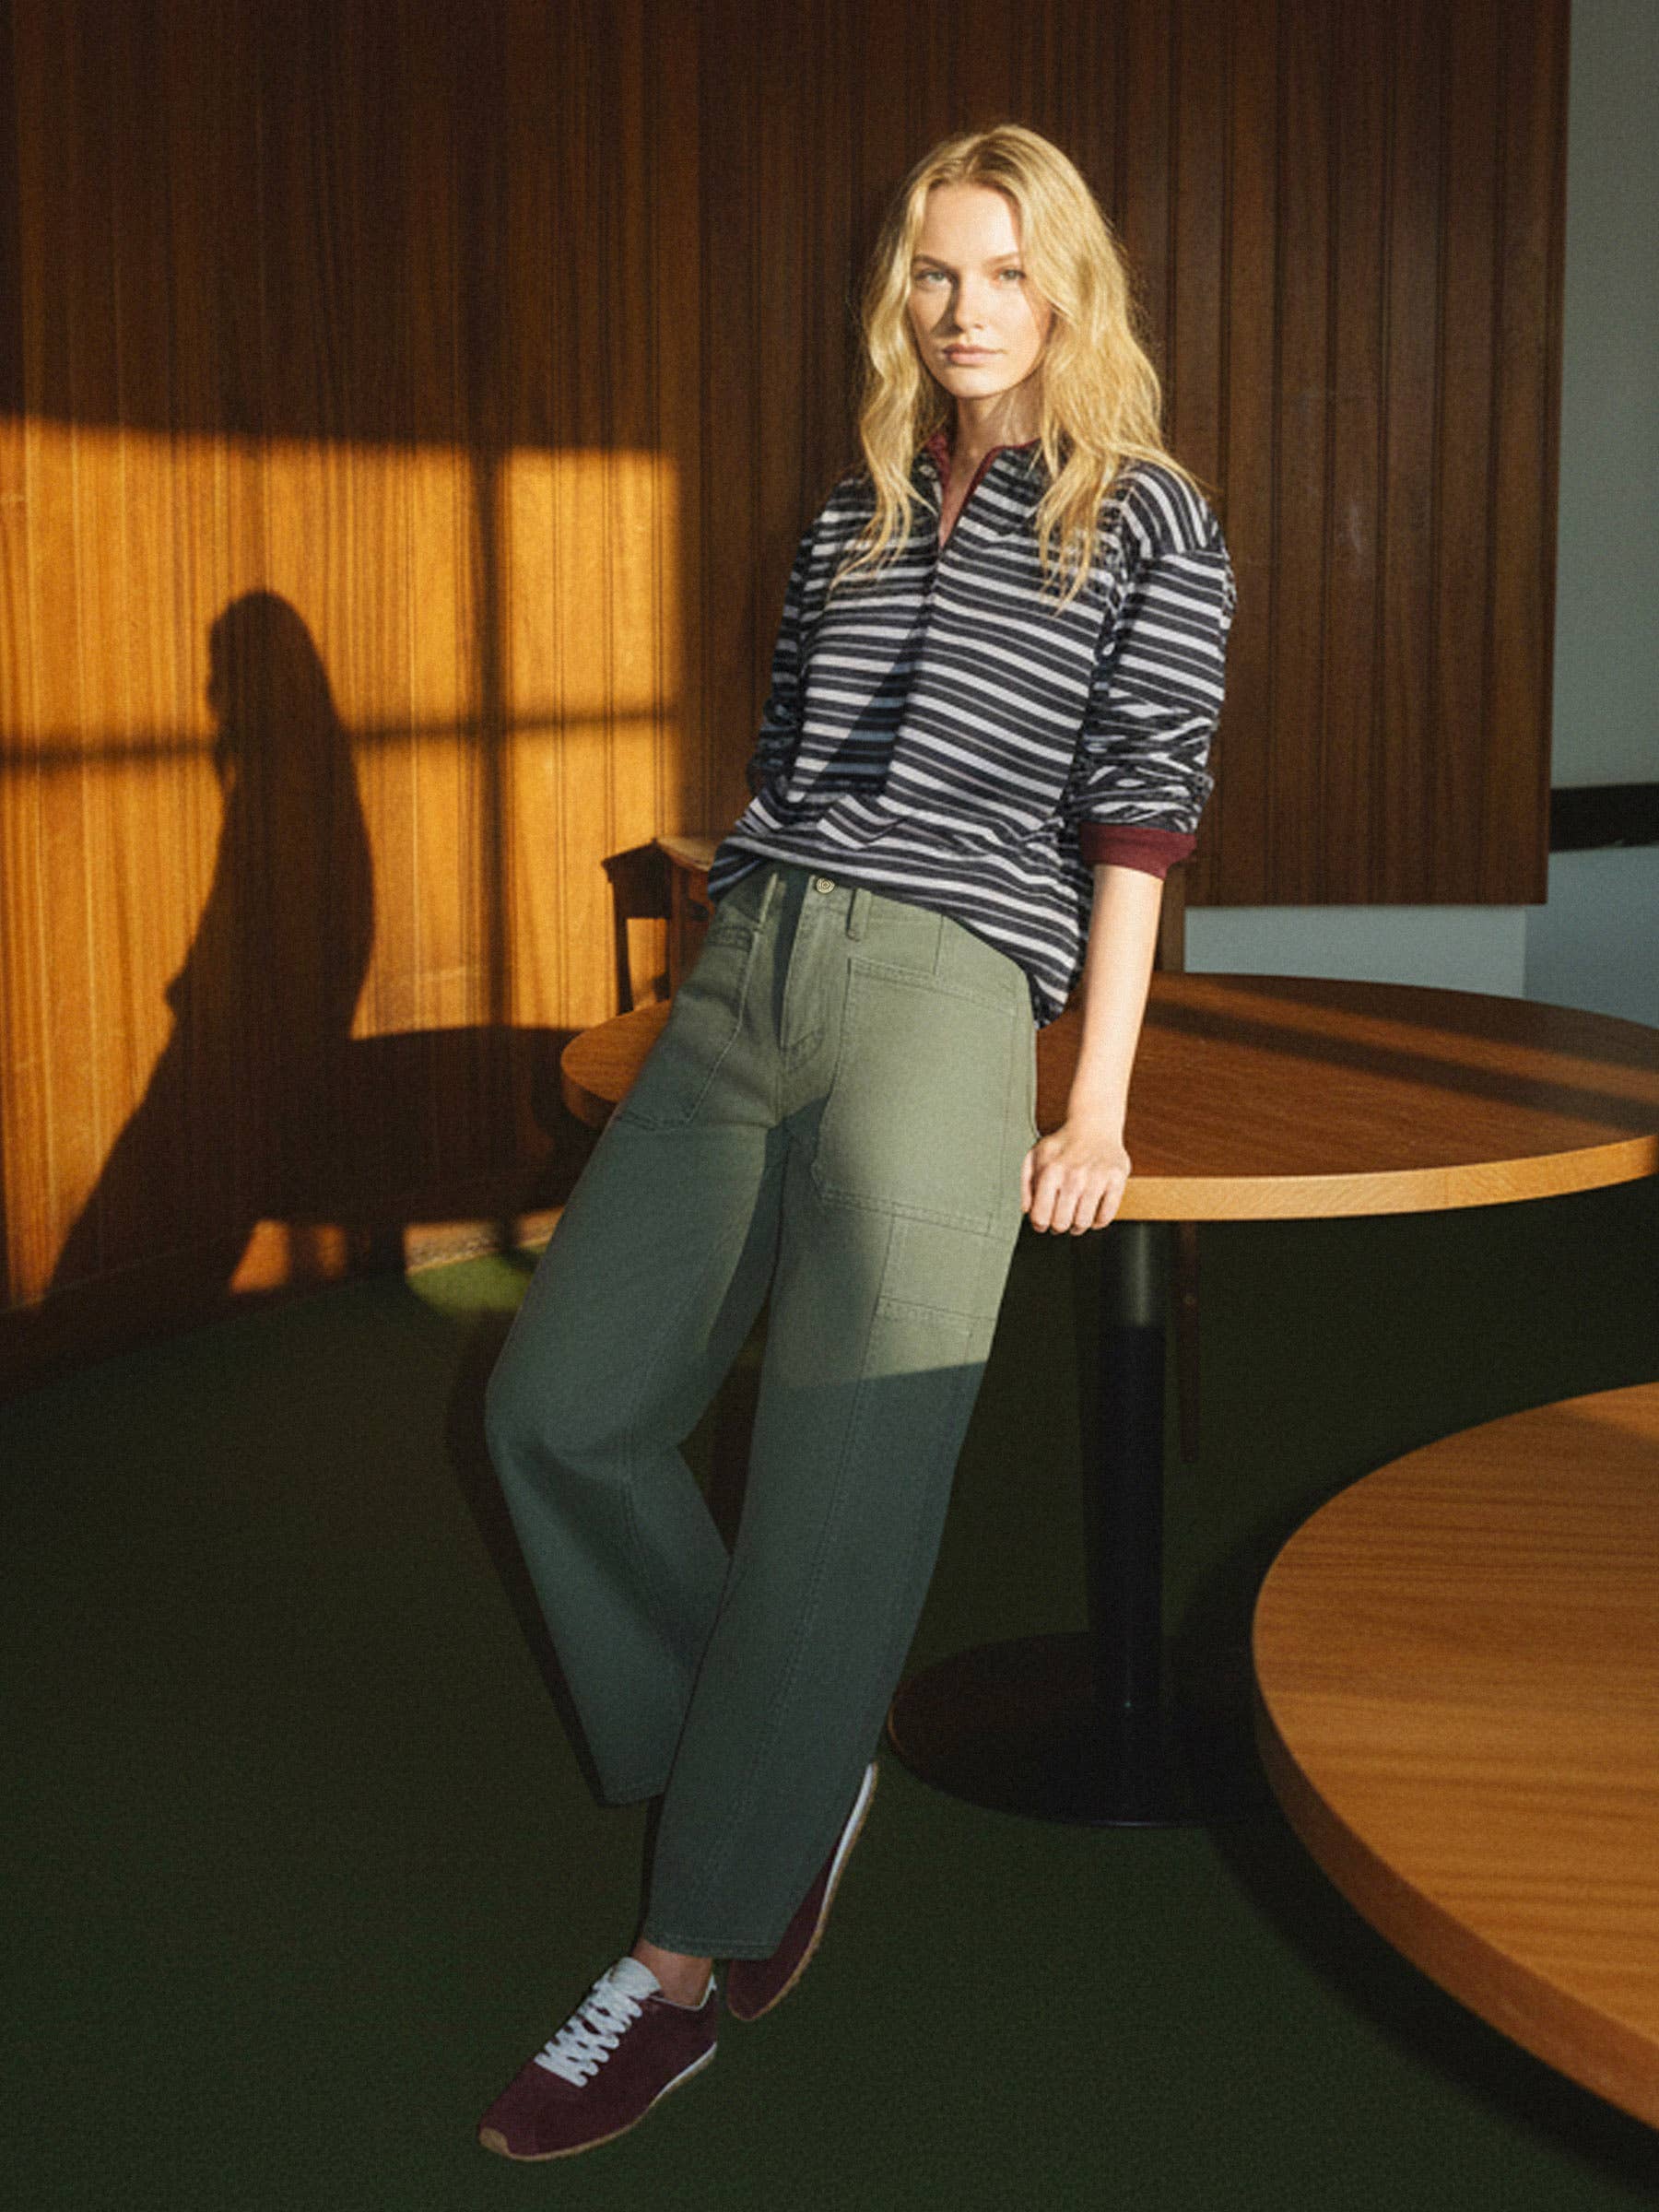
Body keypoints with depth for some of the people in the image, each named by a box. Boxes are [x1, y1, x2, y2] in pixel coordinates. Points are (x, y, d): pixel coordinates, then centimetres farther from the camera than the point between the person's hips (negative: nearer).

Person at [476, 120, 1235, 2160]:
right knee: (560, 1406, -2)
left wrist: (1099, 1105, -4)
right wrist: (716, 1018, 17)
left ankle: (691, 1955, 2)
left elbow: (1138, 819, 1)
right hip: (741, 973, 6)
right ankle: (791, 1778, 15)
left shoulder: (1151, 520, 6)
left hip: (942, 990, -6)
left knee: (836, 1506, -10)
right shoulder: (853, 514, 21)